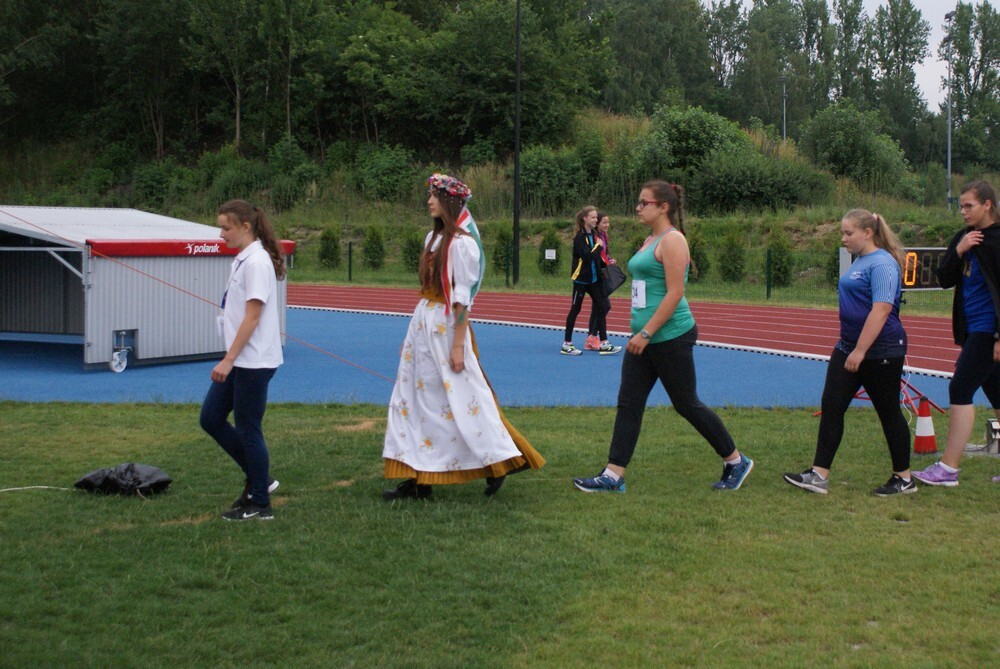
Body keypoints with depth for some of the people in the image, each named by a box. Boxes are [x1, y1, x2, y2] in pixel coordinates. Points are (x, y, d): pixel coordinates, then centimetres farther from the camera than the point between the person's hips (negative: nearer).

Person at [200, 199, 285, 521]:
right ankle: (258, 479, 23)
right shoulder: (242, 259, 12)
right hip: (239, 361, 10)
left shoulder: (256, 262, -16)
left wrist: (228, 359, -20)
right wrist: (229, 360, 17)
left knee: (248, 429, 0)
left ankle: (260, 504, 13)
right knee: (211, 418, 12)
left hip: (254, 362, -10)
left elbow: (252, 317, -19)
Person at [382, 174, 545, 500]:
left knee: (462, 400, -2)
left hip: (446, 325, -9)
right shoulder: (434, 237, 12)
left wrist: (459, 344, -19)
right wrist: (412, 333, 18)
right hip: (423, 322, 9)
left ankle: (497, 463, 13)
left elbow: (462, 297, -17)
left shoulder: (461, 243, -14)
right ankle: (417, 478, 12)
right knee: (416, 398, 8)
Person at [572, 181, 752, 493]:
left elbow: (674, 293, -20)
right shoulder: (650, 241, 15)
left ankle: (736, 462, 18)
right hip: (645, 338, 9)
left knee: (687, 404, 1)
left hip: (671, 337, -9)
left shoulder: (672, 240, -13)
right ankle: (613, 476, 5)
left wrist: (646, 333, -21)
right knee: (628, 404, 4)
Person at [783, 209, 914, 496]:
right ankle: (819, 475, 1)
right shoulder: (859, 262, 12)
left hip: (881, 351, -9)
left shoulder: (882, 264, -17)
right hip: (849, 348, 9)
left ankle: (904, 479, 18)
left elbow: (881, 310, -25)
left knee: (889, 413, 4)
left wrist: (860, 350, -26)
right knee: (831, 407, 1)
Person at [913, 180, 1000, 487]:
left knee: (960, 390, -10)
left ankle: (948, 469, -7)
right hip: (973, 328, 9)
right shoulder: (964, 237, 11)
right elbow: (944, 279, 7)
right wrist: (958, 251, -9)